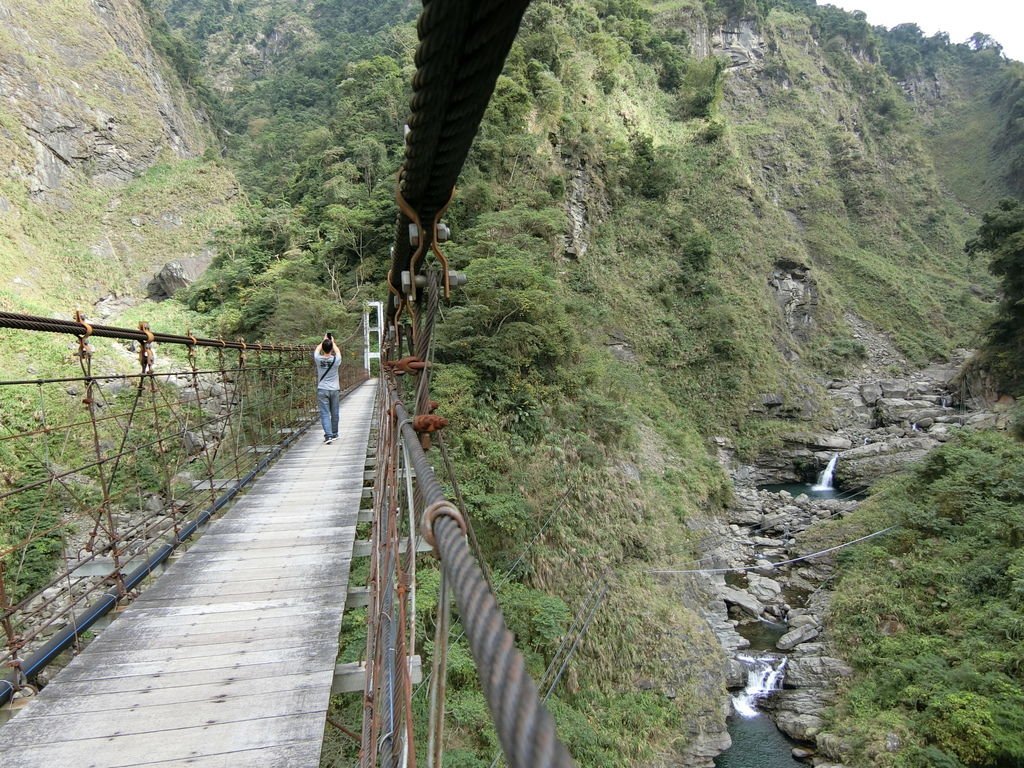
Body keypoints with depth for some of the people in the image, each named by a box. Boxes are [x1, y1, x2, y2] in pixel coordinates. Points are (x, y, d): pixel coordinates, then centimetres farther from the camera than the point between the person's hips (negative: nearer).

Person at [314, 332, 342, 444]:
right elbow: (338, 351, 16)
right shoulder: (336, 360, -9)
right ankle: (334, 434, 24)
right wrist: (332, 341, 29)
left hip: (322, 390, -1)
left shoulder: (318, 359, -9)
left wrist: (324, 340, 27)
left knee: (325, 414, -3)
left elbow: (317, 349, 14)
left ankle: (328, 435, -15)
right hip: (334, 390, 1)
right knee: (334, 413, 12)